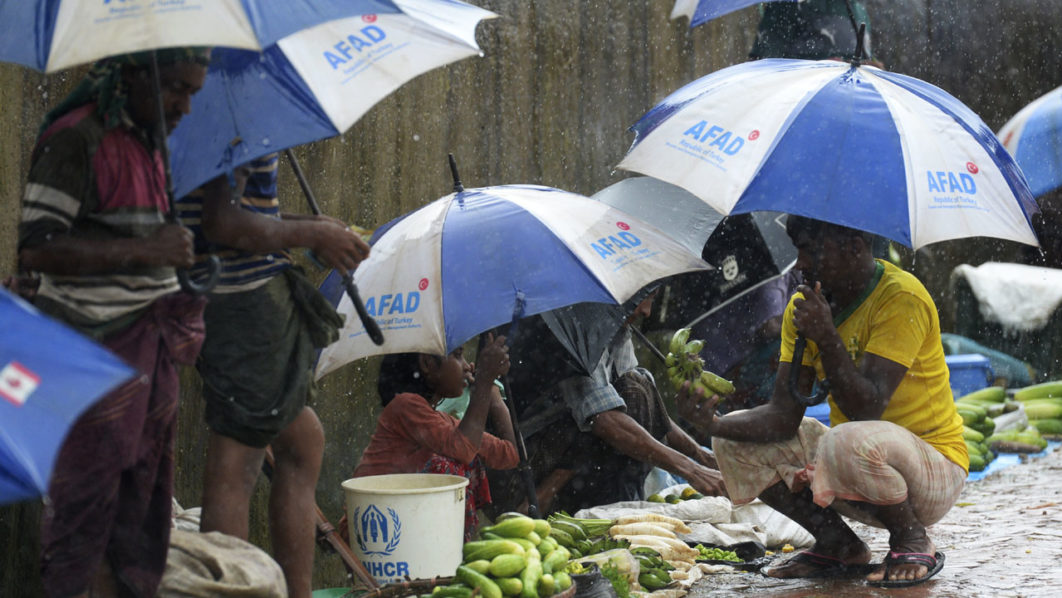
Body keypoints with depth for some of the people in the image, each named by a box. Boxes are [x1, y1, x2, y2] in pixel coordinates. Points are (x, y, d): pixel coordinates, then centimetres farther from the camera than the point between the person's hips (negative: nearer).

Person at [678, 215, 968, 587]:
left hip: (932, 469, -7)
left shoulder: (901, 298, -20)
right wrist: (715, 425, -21)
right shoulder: (805, 305, 1)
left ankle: (914, 544, -9)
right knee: (734, 442, -3)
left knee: (851, 442, -39)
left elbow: (866, 408, -28)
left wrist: (827, 337, -32)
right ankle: (839, 547, 5)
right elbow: (784, 416, -5)